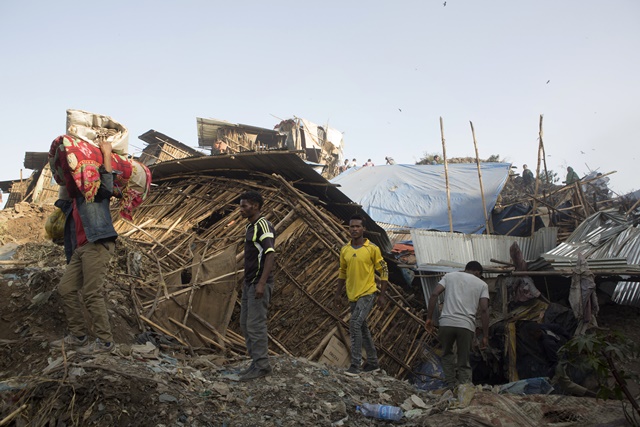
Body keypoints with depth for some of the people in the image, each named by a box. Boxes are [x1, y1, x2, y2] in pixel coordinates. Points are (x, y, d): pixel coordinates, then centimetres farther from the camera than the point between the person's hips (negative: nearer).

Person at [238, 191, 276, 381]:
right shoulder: (250, 226, 16)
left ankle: (261, 365, 3)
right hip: (249, 282, 10)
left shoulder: (263, 225, -14)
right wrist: (248, 281, 20)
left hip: (259, 283, -10)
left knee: (255, 324, -7)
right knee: (245, 324, 13)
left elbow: (270, 254, -23)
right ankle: (256, 362, 21)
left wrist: (262, 283, -28)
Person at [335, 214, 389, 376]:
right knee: (362, 328, 14)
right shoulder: (344, 250, 5)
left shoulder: (372, 248, -9)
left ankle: (355, 365, -12)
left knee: (355, 324, -18)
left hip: (367, 293, -6)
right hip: (352, 295, 6)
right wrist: (338, 293, 13)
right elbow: (342, 272, 16)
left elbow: (383, 271, -5)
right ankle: (373, 363, 28)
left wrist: (382, 295, -8)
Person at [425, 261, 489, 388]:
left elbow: (434, 294, 4)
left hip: (446, 323, 1)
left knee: (447, 354, 22)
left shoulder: (449, 276, 17)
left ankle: (451, 386, 13)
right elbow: (484, 310, 4)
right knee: (464, 363, 11)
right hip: (467, 326, 0)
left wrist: (429, 318, 7)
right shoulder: (482, 284, 16)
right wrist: (485, 336, 5)